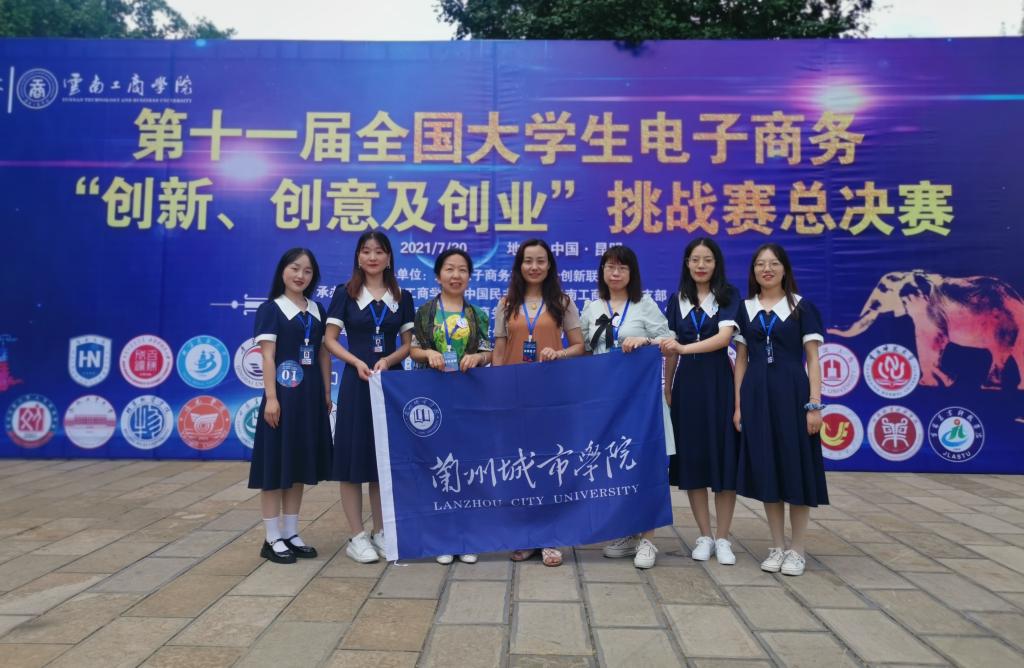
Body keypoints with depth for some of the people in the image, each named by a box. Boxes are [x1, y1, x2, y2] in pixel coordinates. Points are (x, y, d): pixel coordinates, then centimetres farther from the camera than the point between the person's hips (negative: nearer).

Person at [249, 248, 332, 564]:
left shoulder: (317, 310, 12)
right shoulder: (270, 309, -3)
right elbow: (267, 356, -10)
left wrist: (327, 393, 9)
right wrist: (270, 397, -17)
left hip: (310, 395, 6)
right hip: (283, 394, -6)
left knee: (300, 466, 11)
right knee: (275, 466, 0)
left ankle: (291, 534, 21)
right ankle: (272, 539, 9)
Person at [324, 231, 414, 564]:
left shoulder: (402, 297, 7)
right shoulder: (345, 293, 1)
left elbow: (408, 344, 7)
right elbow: (330, 340, -1)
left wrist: (387, 361, -12)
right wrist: (357, 362, -17)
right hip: (356, 381, -2)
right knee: (354, 456, -1)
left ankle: (380, 532, 20)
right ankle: (357, 537, 9)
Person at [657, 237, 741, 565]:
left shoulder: (729, 295, 0)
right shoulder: (676, 300, 9)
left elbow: (724, 337, -16)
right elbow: (671, 351, 11)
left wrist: (684, 348, -27)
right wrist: (667, 389, 8)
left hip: (720, 382, -2)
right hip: (687, 383, 3)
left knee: (723, 456, -1)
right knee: (691, 457, 4)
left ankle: (722, 538, 12)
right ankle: (704, 536, 17)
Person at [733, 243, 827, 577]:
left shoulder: (803, 307, 2)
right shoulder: (744, 309, 9)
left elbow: (813, 358, -1)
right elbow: (741, 359, 10)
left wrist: (814, 404, -9)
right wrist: (738, 404, 3)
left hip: (792, 392, -2)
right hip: (757, 394, 3)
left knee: (796, 468, 0)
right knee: (765, 469, 5)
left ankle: (796, 549, 13)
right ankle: (777, 546, 18)